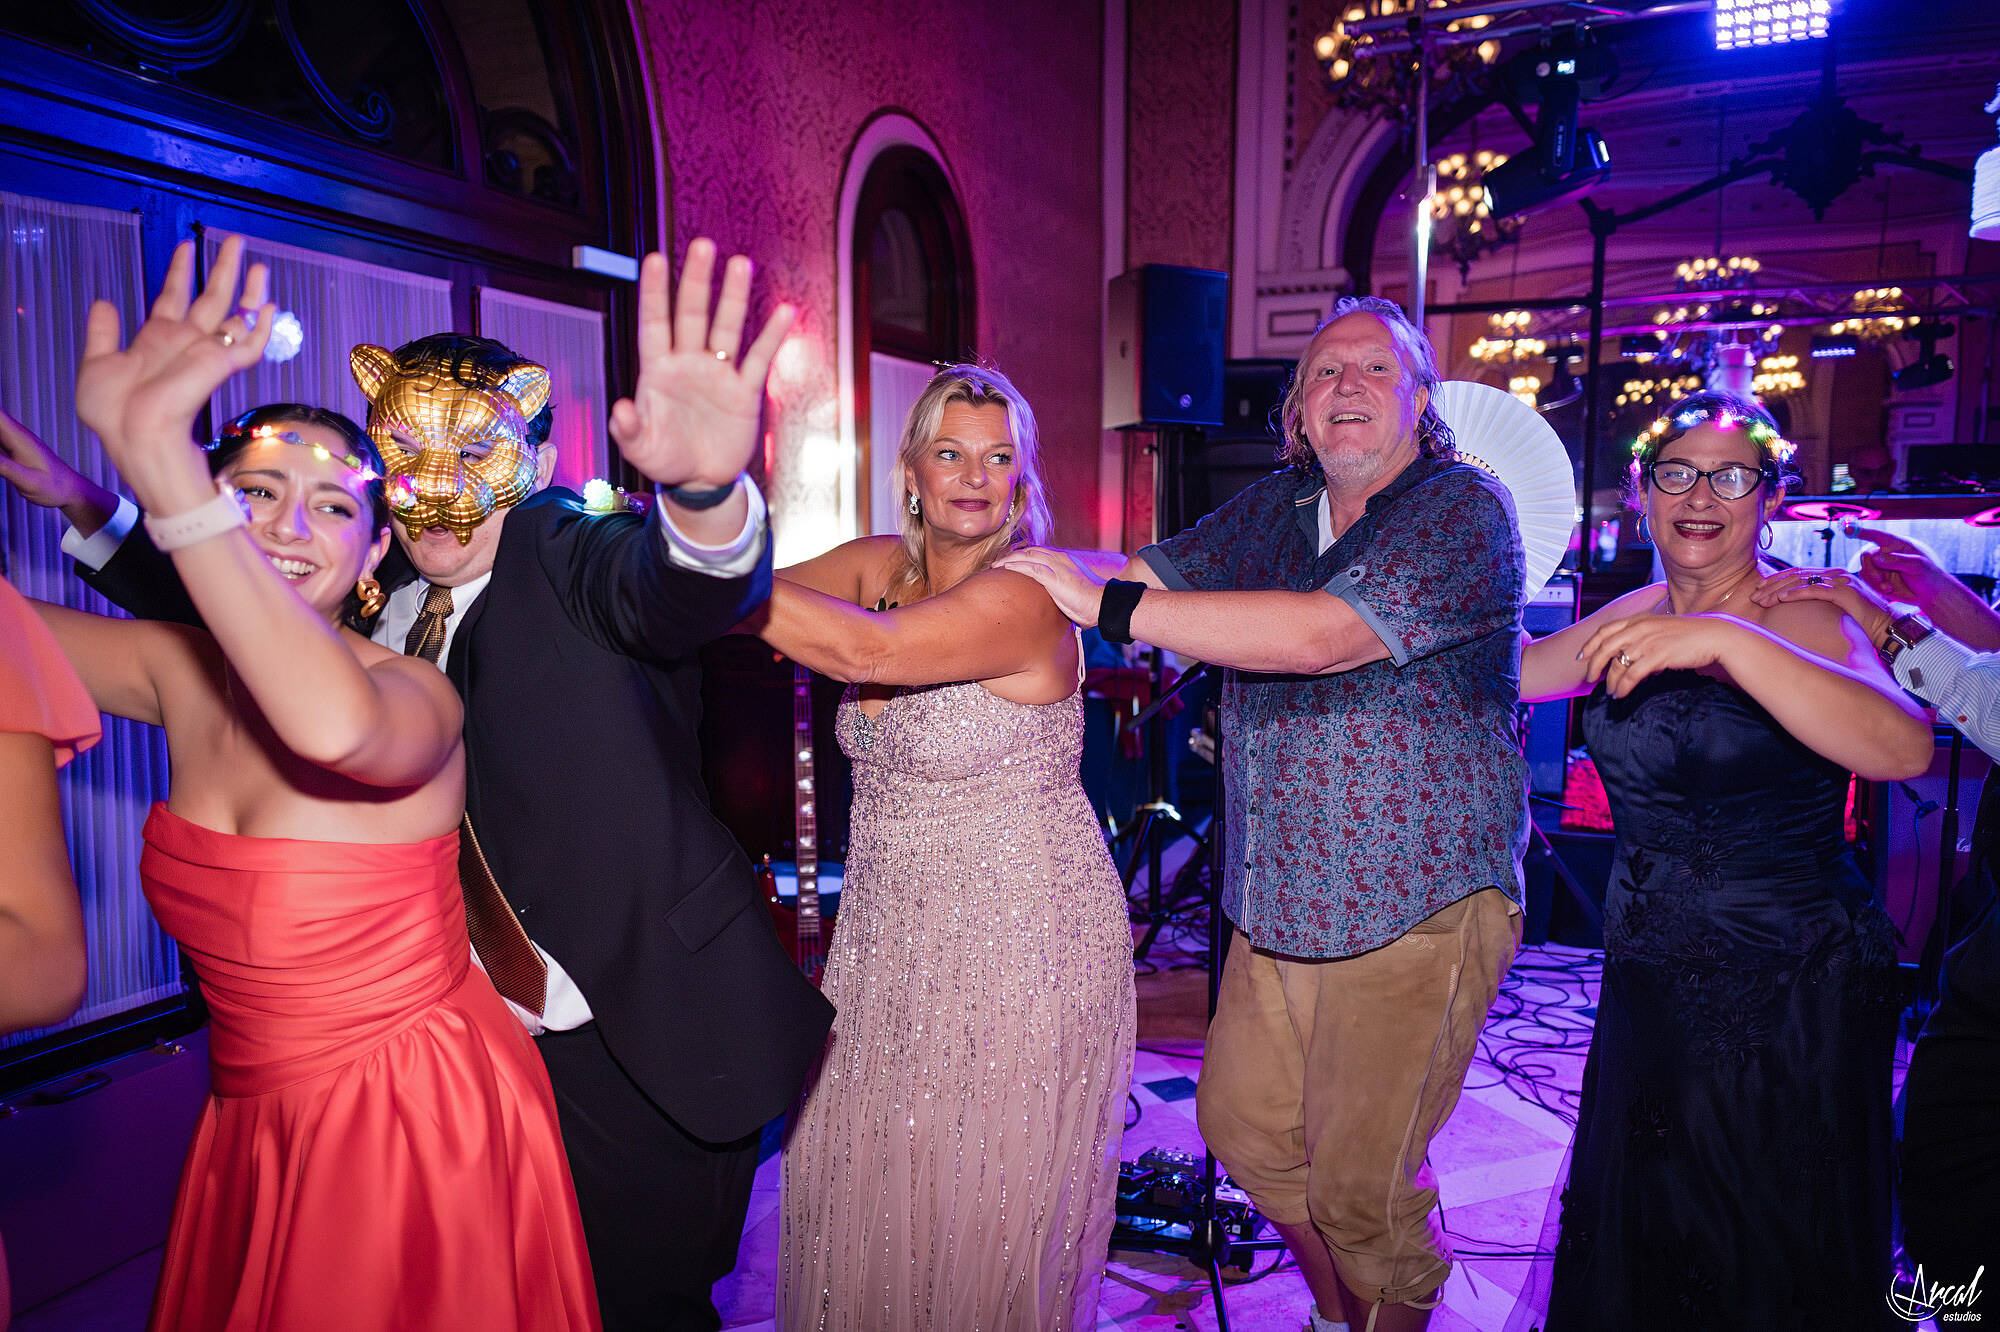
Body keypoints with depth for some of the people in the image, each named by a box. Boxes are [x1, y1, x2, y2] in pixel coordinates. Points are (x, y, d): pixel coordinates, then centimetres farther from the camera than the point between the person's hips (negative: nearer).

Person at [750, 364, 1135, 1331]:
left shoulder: (1023, 599, -20)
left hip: (1019, 943, -6)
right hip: (888, 933, 7)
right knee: (860, 1181, 17)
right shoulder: (881, 565, 3)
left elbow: (868, 649, -34)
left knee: (980, 1206, 9)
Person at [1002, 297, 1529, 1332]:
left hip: (1416, 907, -7)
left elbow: (1322, 632, -27)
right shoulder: (1274, 509, 10)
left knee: (1360, 1184, 3)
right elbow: (1147, 574, 7)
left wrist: (1109, 606, -26)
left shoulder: (1465, 510, -14)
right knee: (1242, 1124, 18)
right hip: (1275, 902, 7)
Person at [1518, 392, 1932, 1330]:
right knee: (1634, 1252, 21)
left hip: (1791, 999, -5)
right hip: (1649, 989, 6)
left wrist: (1725, 638, -41)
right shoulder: (1631, 621, 3)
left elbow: (1905, 750, -34)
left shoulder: (1801, 618, -15)